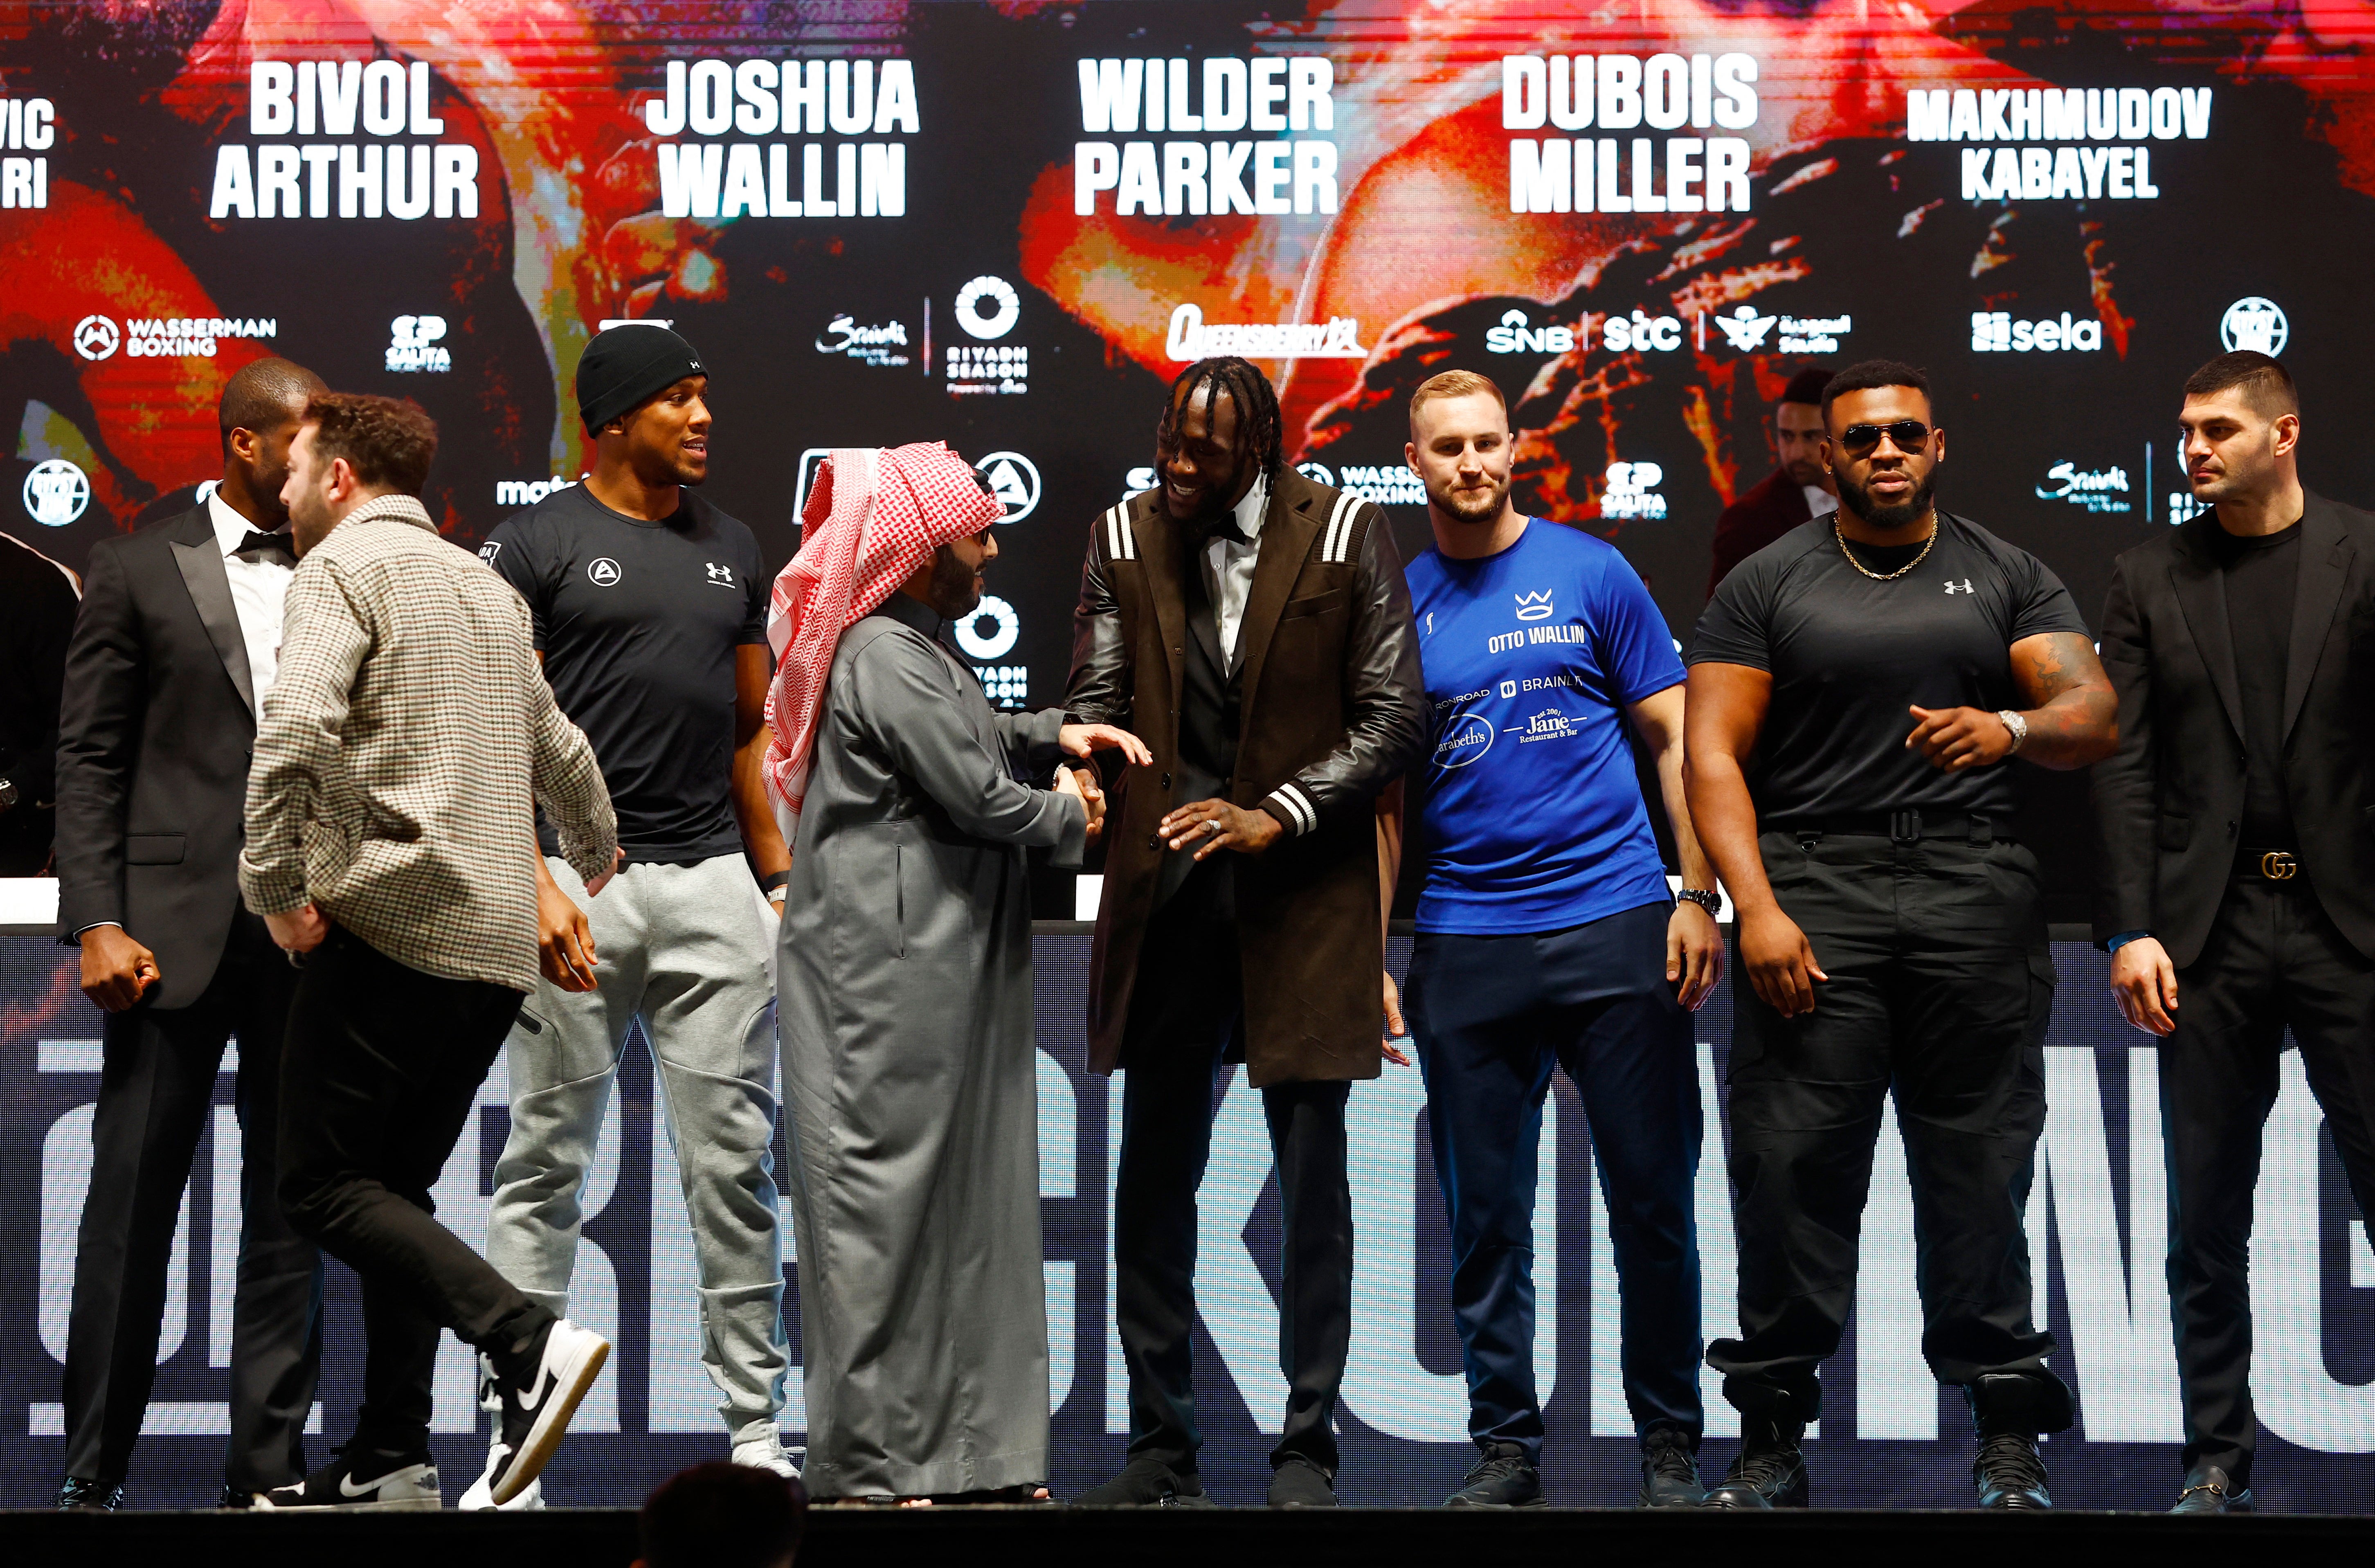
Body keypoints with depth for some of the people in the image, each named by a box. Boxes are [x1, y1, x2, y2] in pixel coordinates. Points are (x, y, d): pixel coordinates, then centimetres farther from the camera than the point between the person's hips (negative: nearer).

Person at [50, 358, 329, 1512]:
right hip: (176, 924, -3)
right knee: (133, 1198, 0)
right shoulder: (139, 571, 4)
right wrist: (98, 922, -8)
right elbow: (88, 758, 1)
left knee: (292, 1201, 5)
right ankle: (93, 1471, 7)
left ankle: (268, 1466, 10)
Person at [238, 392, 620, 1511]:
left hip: (389, 918, -8)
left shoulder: (345, 567, -3)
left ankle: (527, 1343, -22)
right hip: (497, 944, 8)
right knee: (392, 1188, 12)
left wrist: (276, 887, -14)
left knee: (324, 1184, -6)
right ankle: (390, 1460, 8)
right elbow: (561, 753, 31)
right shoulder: (486, 586, 22)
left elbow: (296, 727, -21)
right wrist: (598, 861, 49)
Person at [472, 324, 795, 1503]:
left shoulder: (731, 552, 14)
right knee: (545, 1164, 1)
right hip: (581, 878, -4)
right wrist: (537, 886, -16)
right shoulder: (533, 546, -2)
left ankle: (757, 1427, 11)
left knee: (733, 1164, 5)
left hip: (713, 881, 4)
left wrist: (781, 876, 13)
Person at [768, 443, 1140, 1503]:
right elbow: (975, 794, -17)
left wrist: (1053, 733, 16)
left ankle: (960, 1443, 18)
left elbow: (971, 740, 33)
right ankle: (872, 1464, 0)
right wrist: (1069, 818, 1)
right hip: (890, 968, -11)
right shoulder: (886, 660, -17)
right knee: (888, 1197, -6)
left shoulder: (916, 649, 17)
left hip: (942, 965, 11)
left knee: (958, 1196, 12)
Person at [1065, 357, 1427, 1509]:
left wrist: (1276, 817, -15)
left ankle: (1306, 1449, 11)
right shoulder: (1124, 539, 5)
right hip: (1165, 893, 3)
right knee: (1153, 1175, 7)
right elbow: (1098, 700, 3)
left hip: (1305, 895, -3)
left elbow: (1394, 718, -5)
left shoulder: (1347, 538, -3)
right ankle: (1160, 1449, 16)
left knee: (1312, 1177, 2)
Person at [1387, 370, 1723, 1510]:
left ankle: (1670, 1444, 12)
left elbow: (1675, 740, 6)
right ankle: (1505, 1446, 14)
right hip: (1465, 940, 2)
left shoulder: (1590, 573, 4)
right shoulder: (1396, 603, 9)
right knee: (1485, 1213, 5)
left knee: (1653, 1199, 0)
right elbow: (1386, 796, 13)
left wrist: (1698, 897, -4)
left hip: (1614, 921, -1)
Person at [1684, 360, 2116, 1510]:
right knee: (1793, 1158, -5)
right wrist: (1756, 909, -10)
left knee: (1980, 1158, -1)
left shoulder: (2005, 577, 14)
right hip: (1812, 889, -1)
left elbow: (2094, 715, 5)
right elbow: (1714, 754, 2)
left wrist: (2012, 727, -19)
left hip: (1972, 887, 1)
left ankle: (2006, 1435, 4)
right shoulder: (1766, 586, 10)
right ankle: (1772, 1434, 1)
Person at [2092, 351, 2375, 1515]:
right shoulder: (2151, 579, 9)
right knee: (2206, 1220, 6)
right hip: (2209, 927, 2)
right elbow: (2124, 766, 4)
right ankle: (2218, 1462, 14)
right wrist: (2131, 928, -5)